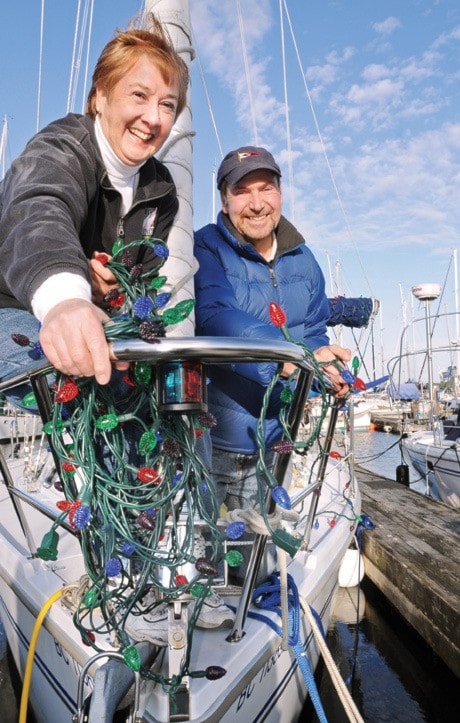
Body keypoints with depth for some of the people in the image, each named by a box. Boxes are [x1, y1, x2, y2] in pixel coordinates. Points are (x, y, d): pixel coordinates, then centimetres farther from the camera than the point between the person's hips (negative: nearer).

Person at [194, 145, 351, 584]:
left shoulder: (303, 260, 9)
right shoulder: (205, 248, -8)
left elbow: (315, 333, 12)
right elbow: (216, 319, -26)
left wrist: (331, 370, -9)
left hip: (271, 440, 5)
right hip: (208, 436, -4)